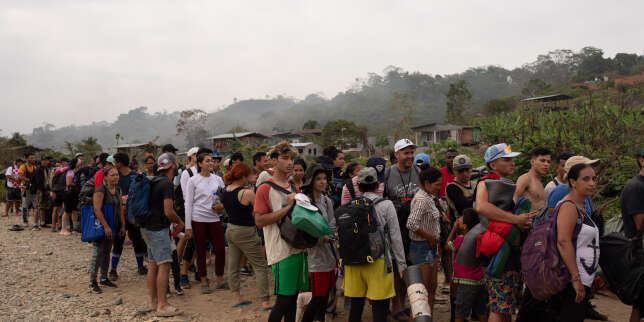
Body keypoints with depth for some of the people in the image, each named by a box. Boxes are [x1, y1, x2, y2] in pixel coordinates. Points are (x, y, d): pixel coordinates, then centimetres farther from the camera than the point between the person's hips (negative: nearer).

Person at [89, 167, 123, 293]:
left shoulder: (118, 190, 8)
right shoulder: (100, 190, -16)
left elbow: (120, 208, 13)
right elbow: (97, 210, -22)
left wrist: (123, 225, 9)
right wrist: (106, 226, -23)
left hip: (112, 225, 8)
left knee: (107, 252, 14)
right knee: (98, 253, -6)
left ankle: (104, 278, 25)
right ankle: (92, 282, 1)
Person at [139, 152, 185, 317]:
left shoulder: (156, 181, 13)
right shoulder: (166, 183, -17)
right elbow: (168, 212, -22)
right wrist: (180, 222, -3)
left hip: (148, 227, 10)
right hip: (158, 229, -10)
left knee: (153, 265, 15)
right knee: (164, 266, -8)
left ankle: (152, 301, 22)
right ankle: (162, 306, -6)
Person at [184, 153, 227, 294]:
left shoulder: (217, 179, 9)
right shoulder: (193, 180, -1)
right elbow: (188, 203, -2)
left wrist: (222, 205, -8)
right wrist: (188, 226, -6)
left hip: (214, 219, 3)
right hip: (198, 220, -3)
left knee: (220, 249, 0)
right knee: (201, 251, 4)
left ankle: (220, 280, 16)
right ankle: (204, 282, 17)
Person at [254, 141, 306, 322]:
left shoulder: (294, 188, 14)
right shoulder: (265, 189, -8)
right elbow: (259, 221, -16)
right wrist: (287, 207, -18)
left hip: (299, 248, 7)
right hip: (281, 251, -7)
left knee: (293, 297, 14)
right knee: (284, 300, -4)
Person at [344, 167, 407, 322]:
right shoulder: (386, 205, -4)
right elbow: (395, 237, -2)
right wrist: (401, 264, 6)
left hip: (354, 262, 3)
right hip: (378, 261, -3)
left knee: (356, 304, 14)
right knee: (380, 306, 3)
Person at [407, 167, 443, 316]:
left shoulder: (429, 197, 11)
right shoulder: (422, 199, -20)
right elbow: (412, 224, -29)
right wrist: (430, 237, -18)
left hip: (431, 246, 10)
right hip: (422, 247, -10)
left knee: (432, 287, 16)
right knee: (423, 290, -2)